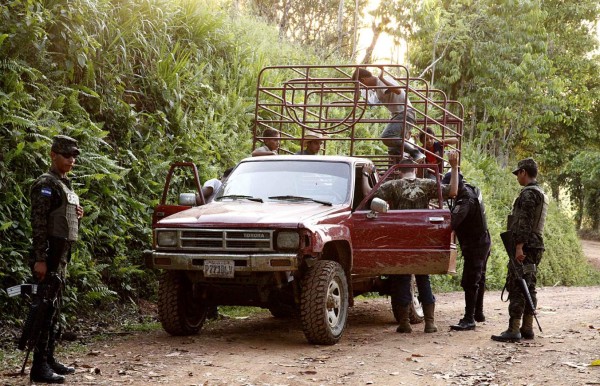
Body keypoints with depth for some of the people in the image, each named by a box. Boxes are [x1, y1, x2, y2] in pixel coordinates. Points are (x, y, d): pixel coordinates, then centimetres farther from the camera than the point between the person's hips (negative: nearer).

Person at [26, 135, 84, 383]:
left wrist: (76, 215, 6)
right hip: (49, 254, -9)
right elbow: (38, 223, -18)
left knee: (54, 309, 13)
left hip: (62, 255, 9)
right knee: (45, 308, -10)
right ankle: (39, 367, -9)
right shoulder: (46, 184, -11)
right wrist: (40, 259, -23)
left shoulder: (65, 185, 17)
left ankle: (48, 359, 21)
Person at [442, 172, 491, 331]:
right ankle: (478, 313, 34)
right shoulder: (471, 189, 2)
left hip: (474, 246, -10)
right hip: (483, 242, 10)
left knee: (470, 282, -9)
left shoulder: (465, 202, -28)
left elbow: (452, 223, -38)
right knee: (478, 279, 21)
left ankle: (469, 319, -10)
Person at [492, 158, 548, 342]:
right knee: (528, 287, 12)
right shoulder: (541, 194, 19)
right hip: (535, 247, 10)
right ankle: (527, 328, 15)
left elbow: (524, 223, -21)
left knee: (516, 287, -10)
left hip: (524, 247, -10)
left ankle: (514, 330, -12)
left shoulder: (528, 194, -13)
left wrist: (519, 246, -24)